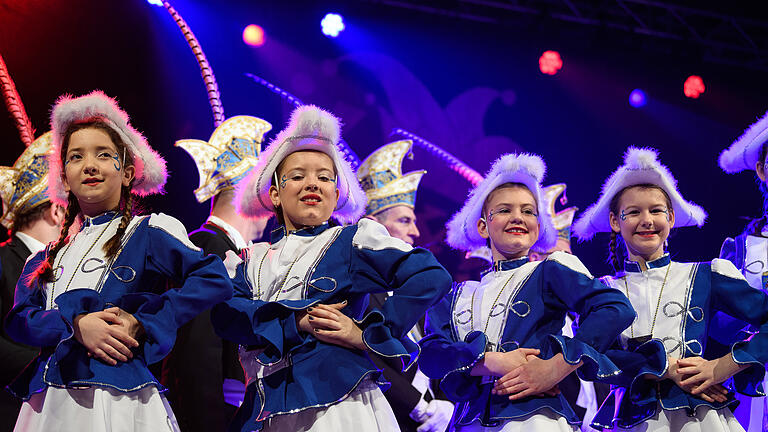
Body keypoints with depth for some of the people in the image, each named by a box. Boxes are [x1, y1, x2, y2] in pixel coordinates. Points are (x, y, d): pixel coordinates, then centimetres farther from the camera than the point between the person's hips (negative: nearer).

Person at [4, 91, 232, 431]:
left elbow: (216, 280, -10)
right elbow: (18, 318, 5)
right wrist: (76, 326, -14)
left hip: (117, 399, -4)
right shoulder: (49, 255, 18)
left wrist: (140, 323, -14)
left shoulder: (147, 232, 2)